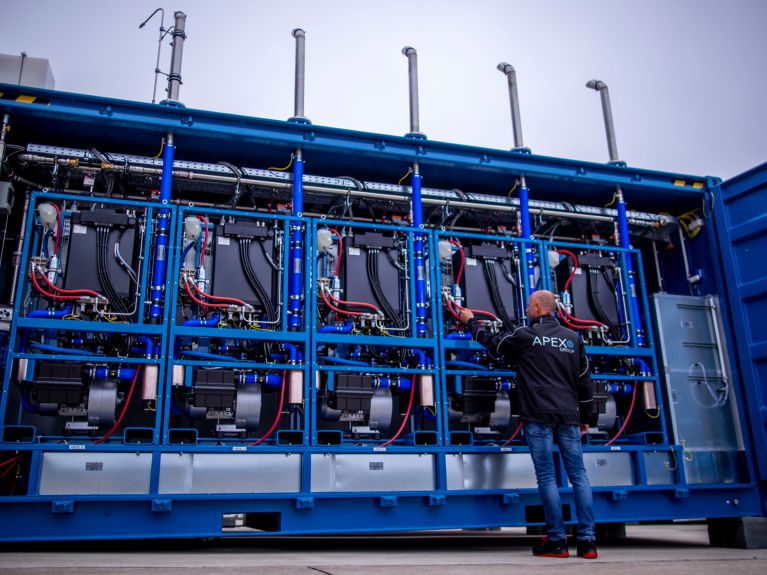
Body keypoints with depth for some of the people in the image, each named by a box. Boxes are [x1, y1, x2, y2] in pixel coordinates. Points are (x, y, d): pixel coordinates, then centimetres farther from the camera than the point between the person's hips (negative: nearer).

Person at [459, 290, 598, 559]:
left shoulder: (526, 335, -2)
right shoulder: (573, 338, 12)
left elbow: (493, 342, 14)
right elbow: (584, 380, 15)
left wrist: (471, 322, 31)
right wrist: (585, 418, 22)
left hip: (539, 417, -4)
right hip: (568, 416, 4)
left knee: (547, 477, -1)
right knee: (578, 475, 5)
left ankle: (557, 541, 0)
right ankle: (587, 540, 3)